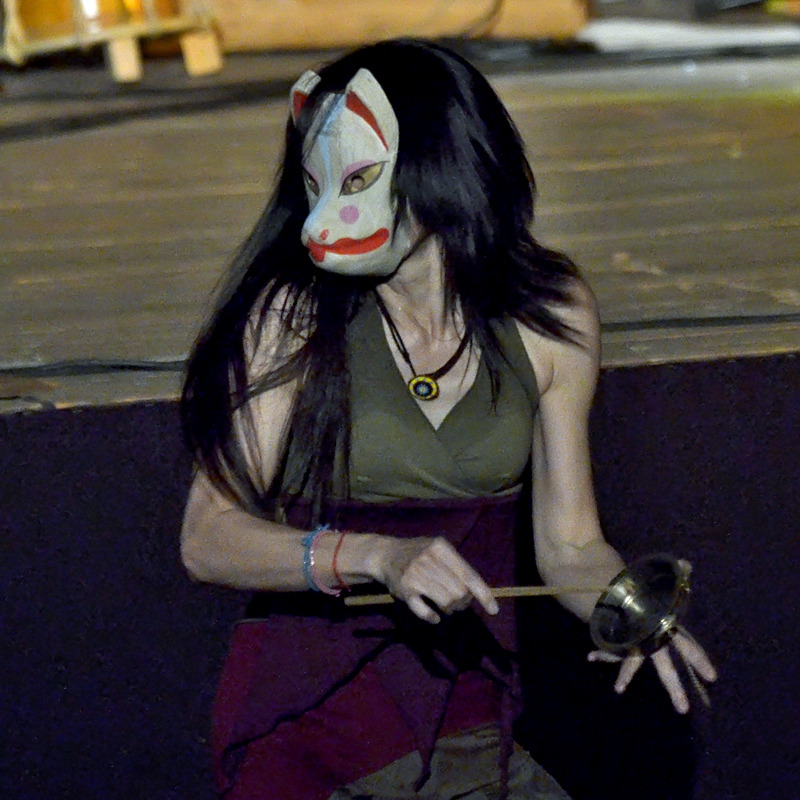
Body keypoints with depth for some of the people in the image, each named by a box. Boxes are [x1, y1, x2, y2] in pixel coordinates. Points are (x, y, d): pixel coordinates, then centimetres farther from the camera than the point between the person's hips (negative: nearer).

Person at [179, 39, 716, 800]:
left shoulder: (550, 321, -3)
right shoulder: (294, 312, -12)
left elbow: (567, 543, 4)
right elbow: (207, 538, -14)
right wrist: (378, 557, -28)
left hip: (469, 724, 3)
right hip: (301, 730, -3)